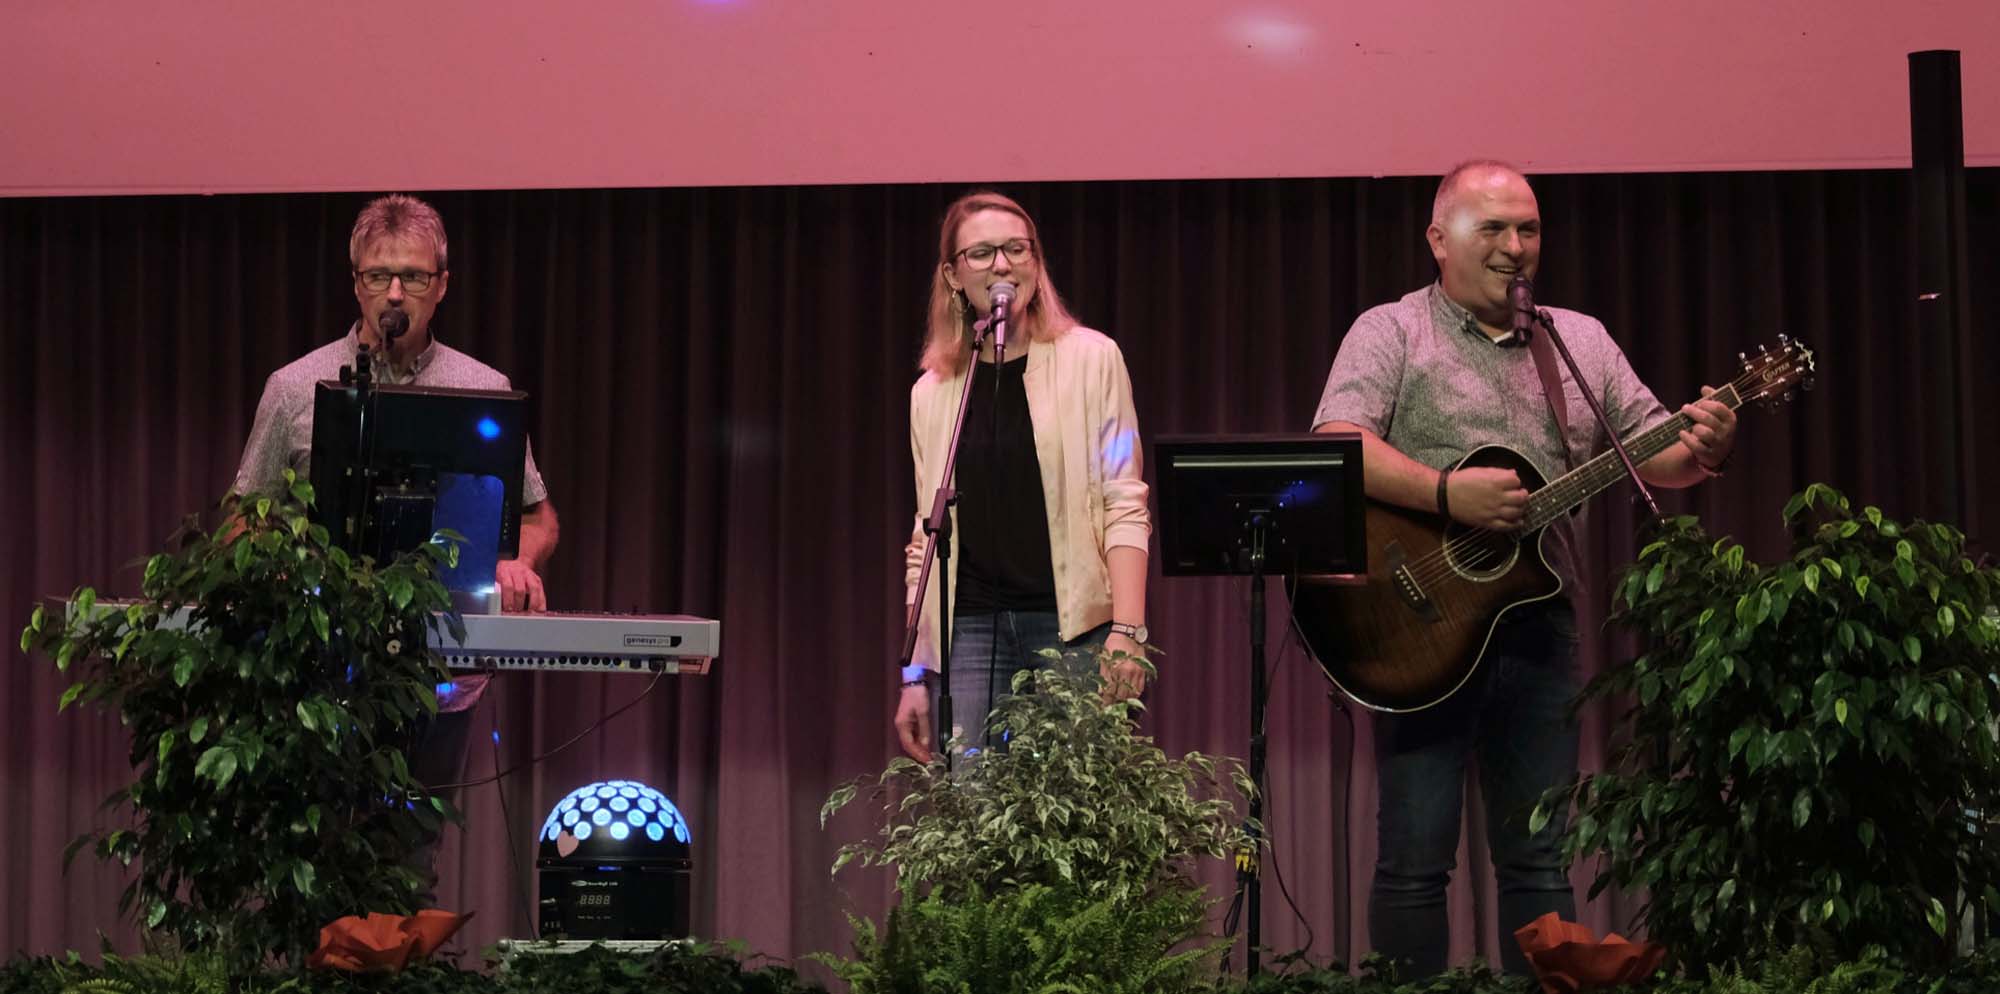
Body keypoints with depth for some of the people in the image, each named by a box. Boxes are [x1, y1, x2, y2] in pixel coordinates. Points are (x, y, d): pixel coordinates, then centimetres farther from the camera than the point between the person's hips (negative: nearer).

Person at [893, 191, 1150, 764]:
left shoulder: (1089, 359, 3)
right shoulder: (933, 392, 14)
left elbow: (1124, 503, -2)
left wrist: (1126, 633, -13)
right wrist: (915, 674, 12)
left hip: (1073, 627, -3)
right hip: (970, 629, 3)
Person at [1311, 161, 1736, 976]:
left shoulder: (1582, 342, 16)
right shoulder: (1391, 334, 0)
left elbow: (1650, 451, 13)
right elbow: (1338, 449, -14)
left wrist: (1702, 451, -9)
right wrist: (1446, 494, -25)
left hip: (1538, 625, 5)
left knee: (1540, 858, 7)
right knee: (1414, 859, -4)